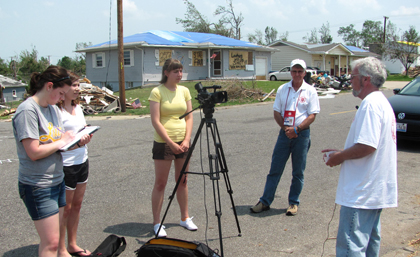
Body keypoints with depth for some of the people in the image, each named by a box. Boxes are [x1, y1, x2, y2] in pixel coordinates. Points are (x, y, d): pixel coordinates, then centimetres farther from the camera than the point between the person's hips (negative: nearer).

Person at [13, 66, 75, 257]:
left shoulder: (53, 108, 9)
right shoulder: (27, 110, -17)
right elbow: (34, 152, -22)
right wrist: (61, 142, -10)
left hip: (57, 181, 8)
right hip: (38, 187, -8)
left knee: (52, 238, 15)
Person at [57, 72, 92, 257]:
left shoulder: (77, 107, 9)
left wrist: (86, 136, -3)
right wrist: (77, 142, -28)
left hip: (82, 161, 8)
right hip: (66, 164, -8)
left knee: (77, 205, 16)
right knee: (65, 208, 4)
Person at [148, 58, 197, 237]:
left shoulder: (184, 91, 7)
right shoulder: (157, 92, -8)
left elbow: (189, 117, 7)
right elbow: (155, 121, -13)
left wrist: (186, 140, -6)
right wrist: (171, 143, -16)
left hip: (183, 143, 5)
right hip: (163, 143, -5)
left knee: (182, 181, 13)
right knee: (160, 183, 2)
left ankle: (185, 218, 26)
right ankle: (157, 223, 12)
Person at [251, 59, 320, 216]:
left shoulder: (310, 91, 0)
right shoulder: (282, 89, 7)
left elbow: (312, 116, -4)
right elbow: (277, 113, 7)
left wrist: (296, 129, -15)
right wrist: (286, 128, -8)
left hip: (302, 134, -2)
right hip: (284, 133, 2)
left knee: (298, 172, 6)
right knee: (275, 169, 4)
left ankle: (294, 203, 19)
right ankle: (265, 201, 11)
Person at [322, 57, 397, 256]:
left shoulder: (370, 104, -17)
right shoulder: (382, 102, 17)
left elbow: (367, 146, -26)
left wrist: (340, 156, -10)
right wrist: (342, 152, 13)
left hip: (361, 192, -11)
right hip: (376, 188, 11)